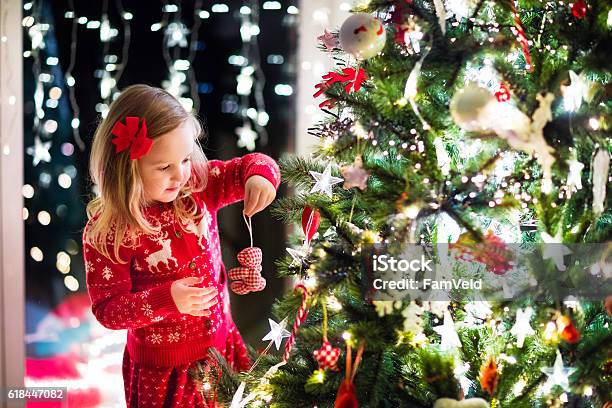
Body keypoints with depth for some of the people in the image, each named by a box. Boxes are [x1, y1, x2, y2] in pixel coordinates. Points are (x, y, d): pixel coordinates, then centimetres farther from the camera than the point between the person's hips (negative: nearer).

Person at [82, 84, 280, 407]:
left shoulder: (198, 186, -6)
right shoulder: (106, 231, -19)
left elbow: (250, 166, 3)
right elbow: (107, 309, -17)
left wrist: (260, 175, -22)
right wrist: (166, 299, -32)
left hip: (222, 346, 5)